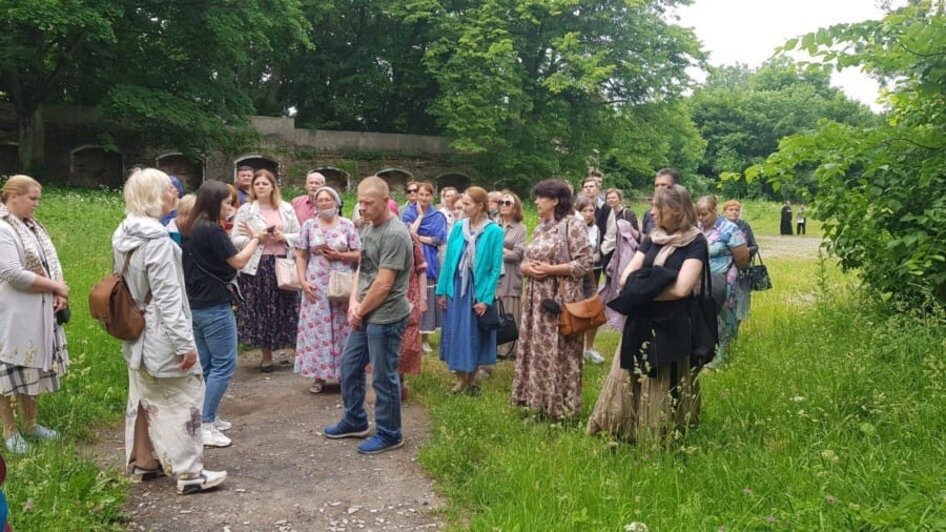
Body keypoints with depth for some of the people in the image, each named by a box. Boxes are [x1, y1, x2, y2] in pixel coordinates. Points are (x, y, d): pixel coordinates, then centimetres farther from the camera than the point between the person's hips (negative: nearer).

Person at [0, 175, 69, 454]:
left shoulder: (34, 227, 11)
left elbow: (52, 262, 10)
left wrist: (59, 294, -6)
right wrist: (56, 287, -15)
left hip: (40, 313, 8)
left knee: (32, 369, 17)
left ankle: (29, 423, 30)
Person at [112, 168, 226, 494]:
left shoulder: (124, 235, 7)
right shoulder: (156, 239, -22)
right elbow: (168, 297, -24)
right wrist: (185, 342, -22)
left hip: (136, 335, 10)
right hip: (160, 336, -9)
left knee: (143, 398, 18)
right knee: (183, 400, -1)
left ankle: (142, 463, 30)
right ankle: (189, 473, 4)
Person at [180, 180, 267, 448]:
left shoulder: (189, 228, 9)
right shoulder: (212, 230, -17)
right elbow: (238, 261, -13)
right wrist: (255, 239, 2)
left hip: (195, 306, 9)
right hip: (215, 307, -9)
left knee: (206, 365, 15)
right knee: (224, 365, -3)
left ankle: (208, 417, 23)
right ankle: (205, 426, -4)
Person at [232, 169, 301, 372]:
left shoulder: (286, 208, 8)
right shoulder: (246, 210, 3)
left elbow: (299, 236, 10)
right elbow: (235, 240, 0)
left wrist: (284, 237, -8)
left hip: (282, 264, 1)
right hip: (256, 266, -1)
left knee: (286, 308, 3)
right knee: (259, 309, 2)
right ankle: (266, 355, 15)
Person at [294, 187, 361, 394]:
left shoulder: (347, 225, 2)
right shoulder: (309, 225, 4)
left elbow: (358, 254, 2)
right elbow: (300, 256, 3)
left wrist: (339, 255, -13)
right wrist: (303, 281, -7)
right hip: (316, 285, 1)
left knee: (342, 327, 4)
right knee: (316, 327, 2)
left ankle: (344, 373, 15)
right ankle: (318, 375, 11)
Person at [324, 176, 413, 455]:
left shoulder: (394, 234, -21)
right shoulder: (369, 227, 9)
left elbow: (383, 284, -21)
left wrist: (360, 311, -9)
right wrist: (353, 302, -1)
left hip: (385, 317, -9)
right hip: (365, 314, 10)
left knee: (383, 377, 3)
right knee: (349, 366, 19)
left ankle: (389, 434, 19)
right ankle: (355, 421, 37)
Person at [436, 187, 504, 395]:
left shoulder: (494, 232, -10)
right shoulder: (458, 228, 1)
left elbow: (496, 267, -10)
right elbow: (448, 260, 4)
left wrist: (486, 298, -13)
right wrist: (442, 290, 2)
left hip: (479, 290, -3)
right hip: (456, 288, 3)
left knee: (475, 336, 9)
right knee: (456, 334, 8)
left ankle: (471, 380, 25)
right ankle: (460, 379, 22)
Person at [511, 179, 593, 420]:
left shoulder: (573, 225, -9)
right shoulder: (540, 228, 14)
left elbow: (585, 264, -14)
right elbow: (526, 260, 19)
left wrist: (551, 269, -17)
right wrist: (526, 267, -4)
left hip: (559, 300, -8)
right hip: (536, 298, 8)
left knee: (559, 352, -2)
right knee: (535, 350, 11)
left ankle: (561, 406, 9)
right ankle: (539, 402, 22)